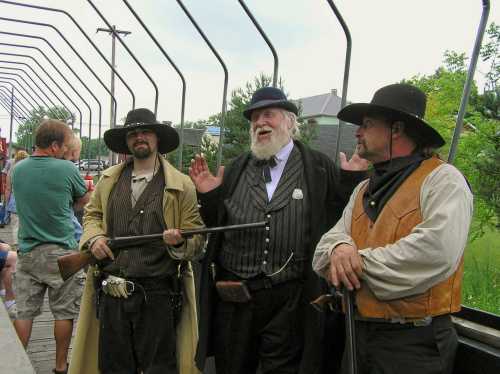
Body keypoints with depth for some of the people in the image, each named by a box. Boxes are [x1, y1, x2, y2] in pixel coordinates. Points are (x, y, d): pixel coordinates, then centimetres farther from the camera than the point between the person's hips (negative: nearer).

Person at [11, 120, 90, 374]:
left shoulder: (18, 170, 4)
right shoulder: (66, 169, -12)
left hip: (27, 251, 5)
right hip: (60, 252, -4)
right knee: (64, 313, 8)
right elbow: (84, 201, 2)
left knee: (24, 312, 10)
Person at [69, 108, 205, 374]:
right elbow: (92, 214, 21)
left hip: (157, 294, -4)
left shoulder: (181, 185, -1)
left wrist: (179, 243, -22)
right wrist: (94, 237, 0)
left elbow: (196, 237, -1)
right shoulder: (108, 180, 11)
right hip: (111, 292, 4)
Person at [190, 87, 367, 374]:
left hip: (289, 300, -3)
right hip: (233, 297, 4)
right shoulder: (237, 169, 10)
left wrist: (352, 180, -13)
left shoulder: (319, 167, 0)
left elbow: (343, 217, 0)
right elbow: (215, 223, 14)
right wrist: (208, 196, -3)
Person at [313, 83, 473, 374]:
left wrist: (358, 262, -15)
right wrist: (339, 248, -16)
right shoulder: (364, 190, 14)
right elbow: (334, 235, 9)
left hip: (413, 342, -6)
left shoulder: (442, 180, -11)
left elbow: (436, 251, -26)